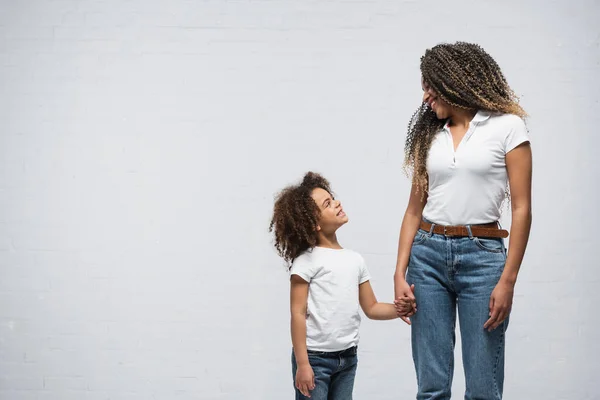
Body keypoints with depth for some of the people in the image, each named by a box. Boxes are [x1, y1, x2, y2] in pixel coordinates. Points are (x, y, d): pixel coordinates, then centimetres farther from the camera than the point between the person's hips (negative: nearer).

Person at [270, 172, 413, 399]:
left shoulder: (355, 260, 9)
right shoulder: (306, 261, -10)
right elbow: (298, 314, -13)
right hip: (315, 357, -6)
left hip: (348, 358, 6)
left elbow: (371, 308, 12)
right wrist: (302, 363, -17)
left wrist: (397, 308, -8)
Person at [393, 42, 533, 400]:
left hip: (482, 256, -4)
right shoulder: (430, 134, 12)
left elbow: (522, 209, -5)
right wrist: (400, 273, 1)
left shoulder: (507, 126, -1)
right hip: (428, 254, 4)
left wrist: (508, 280, -12)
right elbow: (415, 209, 11)